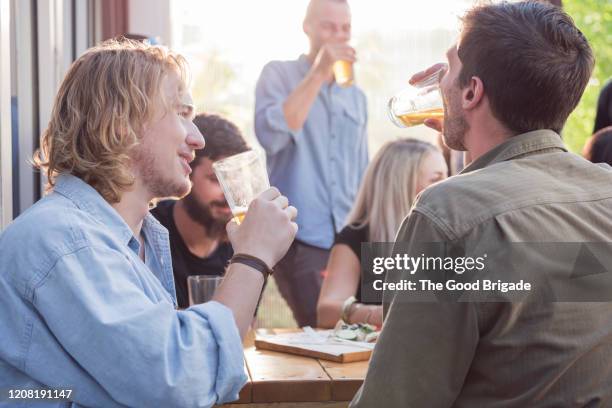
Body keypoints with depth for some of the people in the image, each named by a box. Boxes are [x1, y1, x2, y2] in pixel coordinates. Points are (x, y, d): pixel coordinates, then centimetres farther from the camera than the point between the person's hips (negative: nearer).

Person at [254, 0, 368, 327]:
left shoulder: (356, 96, 15)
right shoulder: (279, 74, 0)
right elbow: (270, 136, -19)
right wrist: (318, 74, -18)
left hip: (349, 240, 5)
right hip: (299, 238, -5)